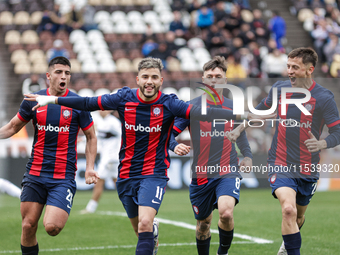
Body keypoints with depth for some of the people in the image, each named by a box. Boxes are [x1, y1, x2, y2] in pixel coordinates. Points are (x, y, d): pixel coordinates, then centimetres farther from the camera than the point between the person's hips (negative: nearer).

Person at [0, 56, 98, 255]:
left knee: (52, 227, -17)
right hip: (35, 174, 3)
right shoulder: (33, 101, 3)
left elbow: (91, 137, 7)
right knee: (28, 226, 1)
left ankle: (60, 217, 17)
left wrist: (90, 168, -2)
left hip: (64, 177, -3)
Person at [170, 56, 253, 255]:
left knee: (226, 212, -25)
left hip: (228, 172, 0)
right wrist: (175, 146, -25)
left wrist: (248, 156, 10)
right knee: (203, 222, 11)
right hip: (201, 174, 0)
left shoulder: (233, 107, 6)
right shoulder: (192, 107, -2)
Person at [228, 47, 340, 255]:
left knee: (299, 217, 19)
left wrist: (321, 144, -33)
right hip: (281, 164, 0)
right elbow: (262, 109, 19)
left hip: (308, 169, 0)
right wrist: (240, 128, 19)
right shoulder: (280, 89, -2)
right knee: (288, 209, -25)